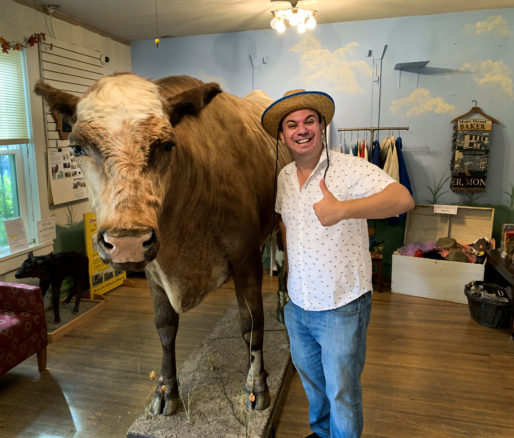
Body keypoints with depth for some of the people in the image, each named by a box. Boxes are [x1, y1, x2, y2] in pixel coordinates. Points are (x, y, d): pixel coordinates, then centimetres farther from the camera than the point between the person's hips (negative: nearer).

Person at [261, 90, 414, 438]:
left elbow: (403, 199, -34)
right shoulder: (284, 177, 2)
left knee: (342, 393, 10)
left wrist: (342, 209, -49)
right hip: (297, 304, 7)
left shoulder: (350, 168, -19)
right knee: (311, 379, 27)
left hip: (342, 307, -6)